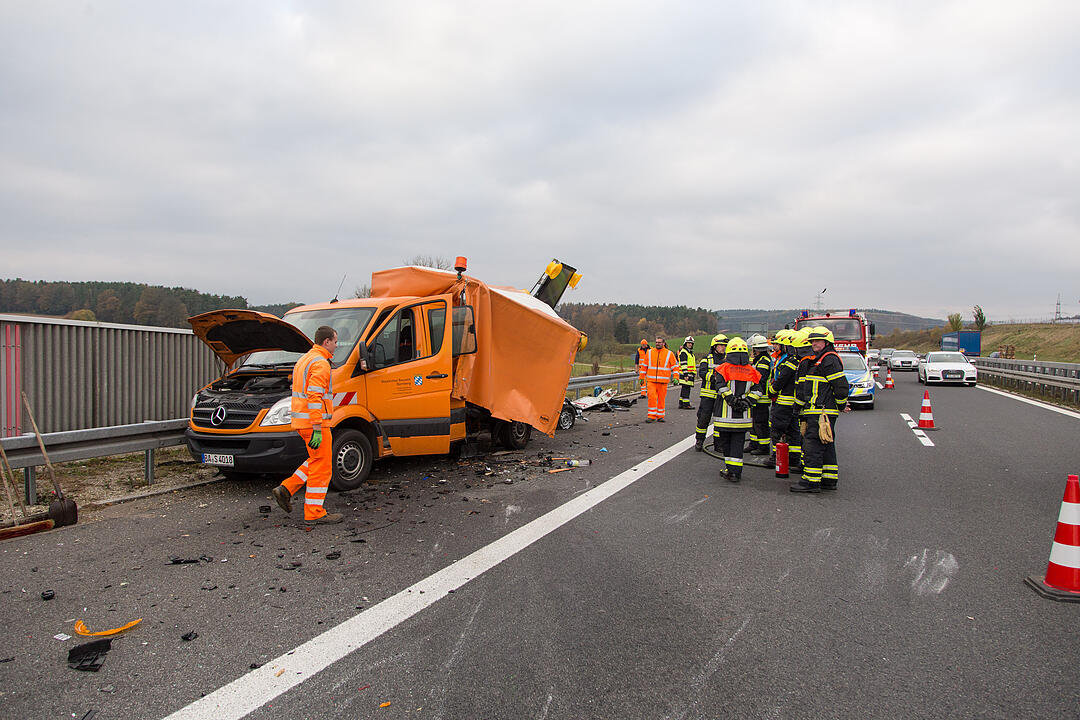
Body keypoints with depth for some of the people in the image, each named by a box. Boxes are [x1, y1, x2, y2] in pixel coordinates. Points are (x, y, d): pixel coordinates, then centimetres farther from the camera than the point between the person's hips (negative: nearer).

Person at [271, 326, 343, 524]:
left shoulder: (304, 359, 18)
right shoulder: (320, 363, -16)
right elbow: (315, 396, -24)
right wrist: (317, 429, -25)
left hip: (302, 420, 10)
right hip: (313, 421, -10)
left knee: (317, 460, 20)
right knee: (321, 466, -2)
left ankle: (285, 489, 15)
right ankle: (314, 513, 3)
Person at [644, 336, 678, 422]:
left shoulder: (669, 354, 3)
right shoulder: (649, 353, 8)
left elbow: (675, 366, 5)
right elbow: (644, 366, 15)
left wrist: (676, 378, -5)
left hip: (663, 381, -1)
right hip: (651, 380, 1)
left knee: (662, 399, 5)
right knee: (652, 397, -9)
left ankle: (660, 416, 17)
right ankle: (651, 416, -2)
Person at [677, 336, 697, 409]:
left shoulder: (690, 352, 22)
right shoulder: (683, 352, -10)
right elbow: (683, 364, -17)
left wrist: (692, 374, 28)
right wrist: (686, 375, -22)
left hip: (689, 374, 10)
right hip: (685, 374, -10)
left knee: (683, 389, 11)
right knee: (686, 389, -10)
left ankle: (681, 403, 16)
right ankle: (686, 404, -9)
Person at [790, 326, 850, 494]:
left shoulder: (830, 360, -12)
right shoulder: (816, 360, 21)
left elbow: (841, 385, -17)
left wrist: (841, 406, -6)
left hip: (822, 411, -11)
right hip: (814, 412, 11)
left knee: (813, 445, -10)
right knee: (826, 447, 14)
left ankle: (811, 481, -9)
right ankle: (829, 480, 21)